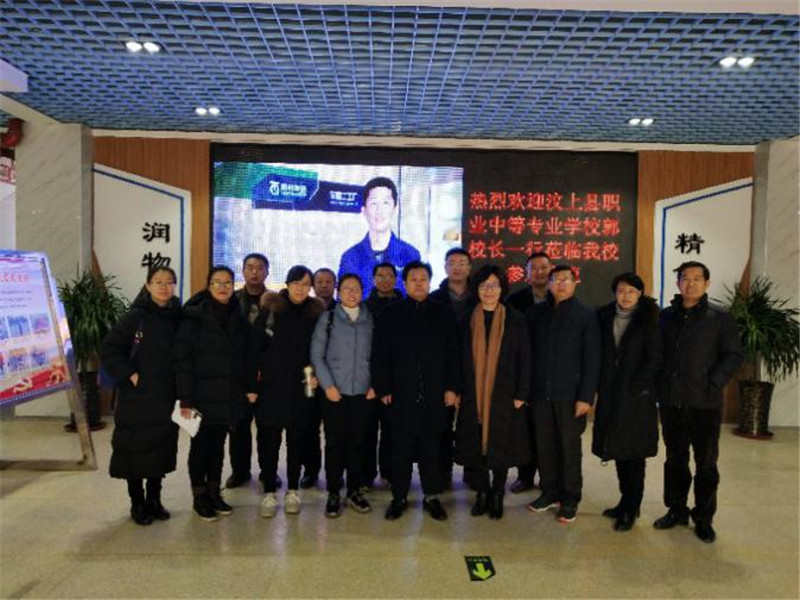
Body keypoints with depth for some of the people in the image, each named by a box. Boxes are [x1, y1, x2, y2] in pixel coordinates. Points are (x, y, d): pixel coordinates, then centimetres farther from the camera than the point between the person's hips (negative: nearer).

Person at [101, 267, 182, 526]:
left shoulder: (178, 318, 3)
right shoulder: (135, 317, -7)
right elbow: (108, 349, -8)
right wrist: (129, 375, -13)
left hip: (167, 398, 4)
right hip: (137, 398, -3)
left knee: (161, 450, 11)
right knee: (135, 450, 5)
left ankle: (154, 500, 28)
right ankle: (137, 504, 22)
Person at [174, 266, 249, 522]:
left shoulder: (237, 318, 8)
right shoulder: (194, 318, -8)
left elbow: (243, 357, 12)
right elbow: (183, 359, -12)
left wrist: (246, 389, 4)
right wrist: (185, 399, -16)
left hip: (228, 396, 4)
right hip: (203, 396, -4)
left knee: (218, 444, 14)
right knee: (200, 445, 7)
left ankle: (214, 493, 27)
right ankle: (199, 497, 21)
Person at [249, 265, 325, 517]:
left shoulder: (317, 313, 3)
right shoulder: (270, 309, -3)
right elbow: (255, 348, -4)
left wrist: (317, 375, -5)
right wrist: (252, 385, -7)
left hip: (302, 388, 2)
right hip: (272, 385, -1)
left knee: (296, 440, 11)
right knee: (270, 440, 4)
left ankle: (293, 491, 23)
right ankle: (269, 493, 16)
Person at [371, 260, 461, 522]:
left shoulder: (443, 314, 6)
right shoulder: (390, 314, 5)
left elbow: (453, 353, 5)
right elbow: (379, 355, 2)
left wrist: (452, 387, -1)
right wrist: (383, 388, -4)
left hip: (434, 394, 1)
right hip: (401, 394, 0)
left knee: (431, 446, 9)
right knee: (401, 447, 7)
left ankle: (431, 497, 23)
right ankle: (399, 497, 20)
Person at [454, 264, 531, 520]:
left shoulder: (515, 319, -2)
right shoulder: (467, 320, 4)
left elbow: (524, 358, -2)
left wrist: (521, 394, -7)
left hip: (504, 395, -1)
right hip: (473, 395, 2)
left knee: (501, 446, 6)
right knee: (475, 445, 5)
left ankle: (497, 494, 24)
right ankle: (482, 492, 23)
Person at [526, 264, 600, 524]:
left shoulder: (587, 315, -2)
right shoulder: (535, 313, 5)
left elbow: (592, 360, -5)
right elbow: (528, 351, 5)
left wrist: (586, 396, -10)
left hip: (570, 394, -2)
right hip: (541, 392, 3)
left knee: (570, 447, 7)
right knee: (544, 445, 10)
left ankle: (570, 498, 21)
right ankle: (549, 491, 27)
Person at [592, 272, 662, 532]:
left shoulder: (648, 320, -4)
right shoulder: (604, 317, 6)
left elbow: (654, 359, -7)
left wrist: (635, 387, -12)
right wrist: (600, 386, 2)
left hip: (636, 396, -4)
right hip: (610, 396, 4)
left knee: (633, 453, 2)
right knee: (619, 451, 12)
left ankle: (631, 509, 14)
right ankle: (626, 501, 25)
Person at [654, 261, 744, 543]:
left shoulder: (720, 317, -1)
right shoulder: (666, 316, 7)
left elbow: (734, 355, -4)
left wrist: (714, 384, -13)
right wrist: (658, 384, 2)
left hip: (705, 403, -3)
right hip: (671, 401, 3)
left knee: (706, 463, 7)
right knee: (675, 460, 13)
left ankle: (704, 518, 21)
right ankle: (676, 510, 27)